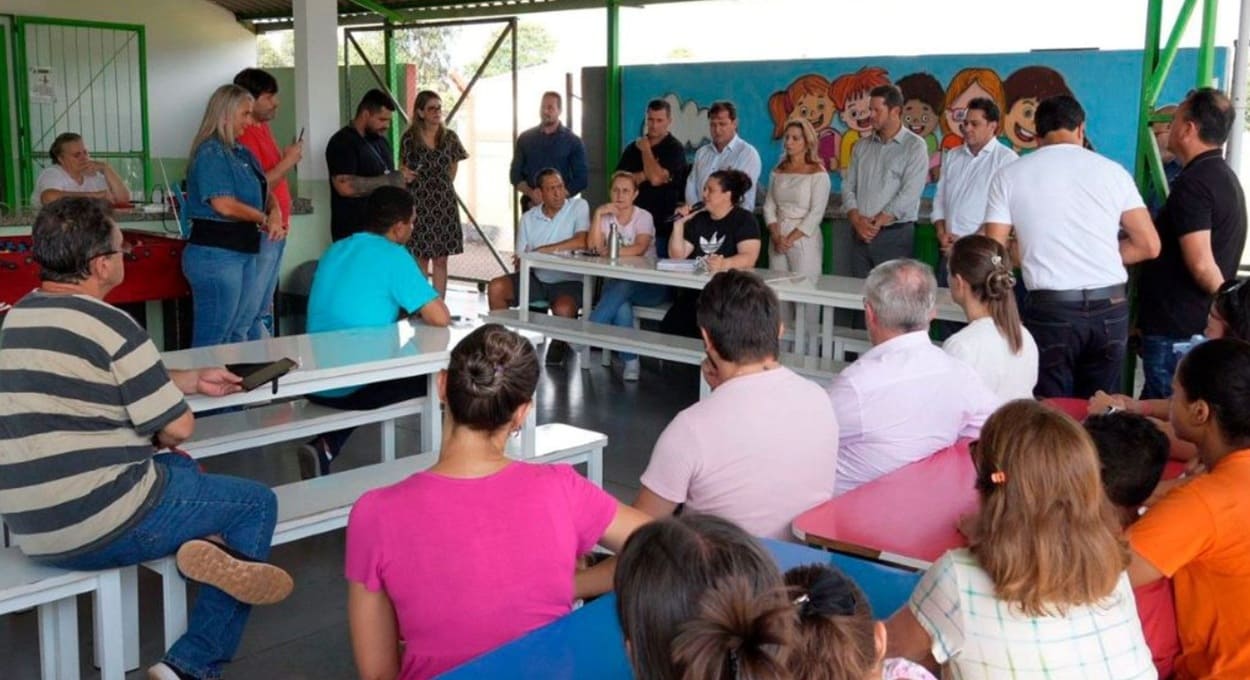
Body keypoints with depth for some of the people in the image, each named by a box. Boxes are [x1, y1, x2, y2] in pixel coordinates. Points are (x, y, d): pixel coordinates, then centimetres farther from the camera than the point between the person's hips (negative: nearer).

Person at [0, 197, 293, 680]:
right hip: (101, 529, -9)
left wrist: (193, 380, 19)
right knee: (257, 503, 11)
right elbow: (178, 428, -12)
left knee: (182, 472, 31)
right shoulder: (109, 325, -17)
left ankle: (198, 545, 2)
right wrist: (155, 439, 10)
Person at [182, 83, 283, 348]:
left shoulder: (242, 153, 15)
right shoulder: (211, 153, -12)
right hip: (216, 253, -9)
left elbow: (264, 191, 20)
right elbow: (224, 205, -21)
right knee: (213, 339, -4)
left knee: (240, 334, 15)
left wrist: (275, 213, -3)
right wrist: (264, 219, -7)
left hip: (245, 251, 9)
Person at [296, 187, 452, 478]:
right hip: (355, 388, -7)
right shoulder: (393, 256, -10)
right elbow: (441, 318, -13)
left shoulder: (335, 251, 13)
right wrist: (417, 311, 9)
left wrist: (401, 309, 20)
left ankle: (324, 448, 18)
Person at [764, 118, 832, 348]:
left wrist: (791, 239, -13)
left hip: (804, 239, -5)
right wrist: (777, 236, -6)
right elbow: (769, 206, 8)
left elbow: (816, 213, -10)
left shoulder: (817, 174, -5)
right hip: (778, 239, 5)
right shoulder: (778, 172, 12)